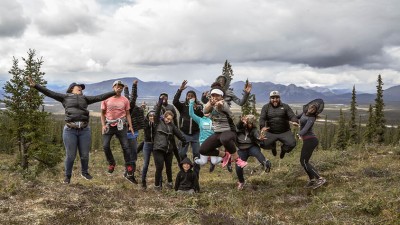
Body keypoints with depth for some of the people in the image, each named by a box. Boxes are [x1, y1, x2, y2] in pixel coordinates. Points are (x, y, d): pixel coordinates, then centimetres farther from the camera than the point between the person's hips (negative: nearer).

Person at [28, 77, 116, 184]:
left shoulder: (85, 98, 19)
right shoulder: (65, 97, 13)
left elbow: (100, 97, 13)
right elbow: (50, 93, 5)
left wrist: (115, 92, 8)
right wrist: (35, 85, -6)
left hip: (84, 130, 2)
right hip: (70, 130, -2)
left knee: (85, 155, 8)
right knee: (70, 155, 2)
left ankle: (85, 172, 33)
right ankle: (67, 175, 22)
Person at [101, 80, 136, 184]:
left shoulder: (125, 100, 2)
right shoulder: (106, 99, 2)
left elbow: (127, 114, 7)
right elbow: (103, 113, 7)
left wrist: (130, 126, -1)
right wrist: (103, 125, -4)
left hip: (120, 125, -1)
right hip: (109, 125, 1)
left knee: (126, 147, -5)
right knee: (105, 146, -6)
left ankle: (129, 172, 0)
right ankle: (111, 163, 23)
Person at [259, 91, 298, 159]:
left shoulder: (285, 106, 5)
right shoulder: (266, 107, 5)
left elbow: (292, 116, -6)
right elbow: (262, 118, -7)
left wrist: (294, 121, -31)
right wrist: (262, 127, -28)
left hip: (284, 132, 0)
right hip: (270, 133, 0)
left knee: (292, 144, -24)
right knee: (263, 144, -22)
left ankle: (283, 149, 16)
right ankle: (273, 146, 18)